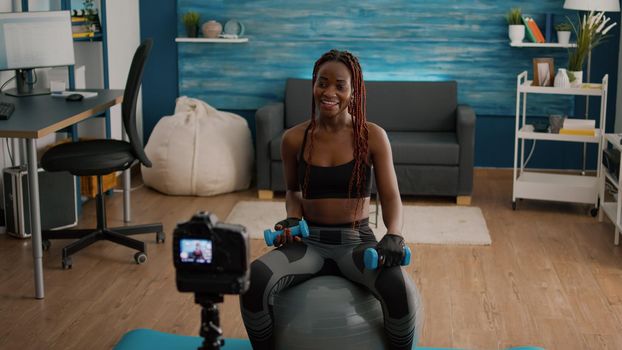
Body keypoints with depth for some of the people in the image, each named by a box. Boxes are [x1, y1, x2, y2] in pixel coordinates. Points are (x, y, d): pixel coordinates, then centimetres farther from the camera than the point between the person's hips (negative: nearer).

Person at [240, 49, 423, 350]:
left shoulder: (373, 136, -4)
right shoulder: (294, 139, 1)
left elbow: (391, 197, -4)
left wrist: (393, 236, -24)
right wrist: (293, 219, -4)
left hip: (357, 242, -1)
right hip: (309, 241, 1)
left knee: (400, 289, -34)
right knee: (254, 281, -30)